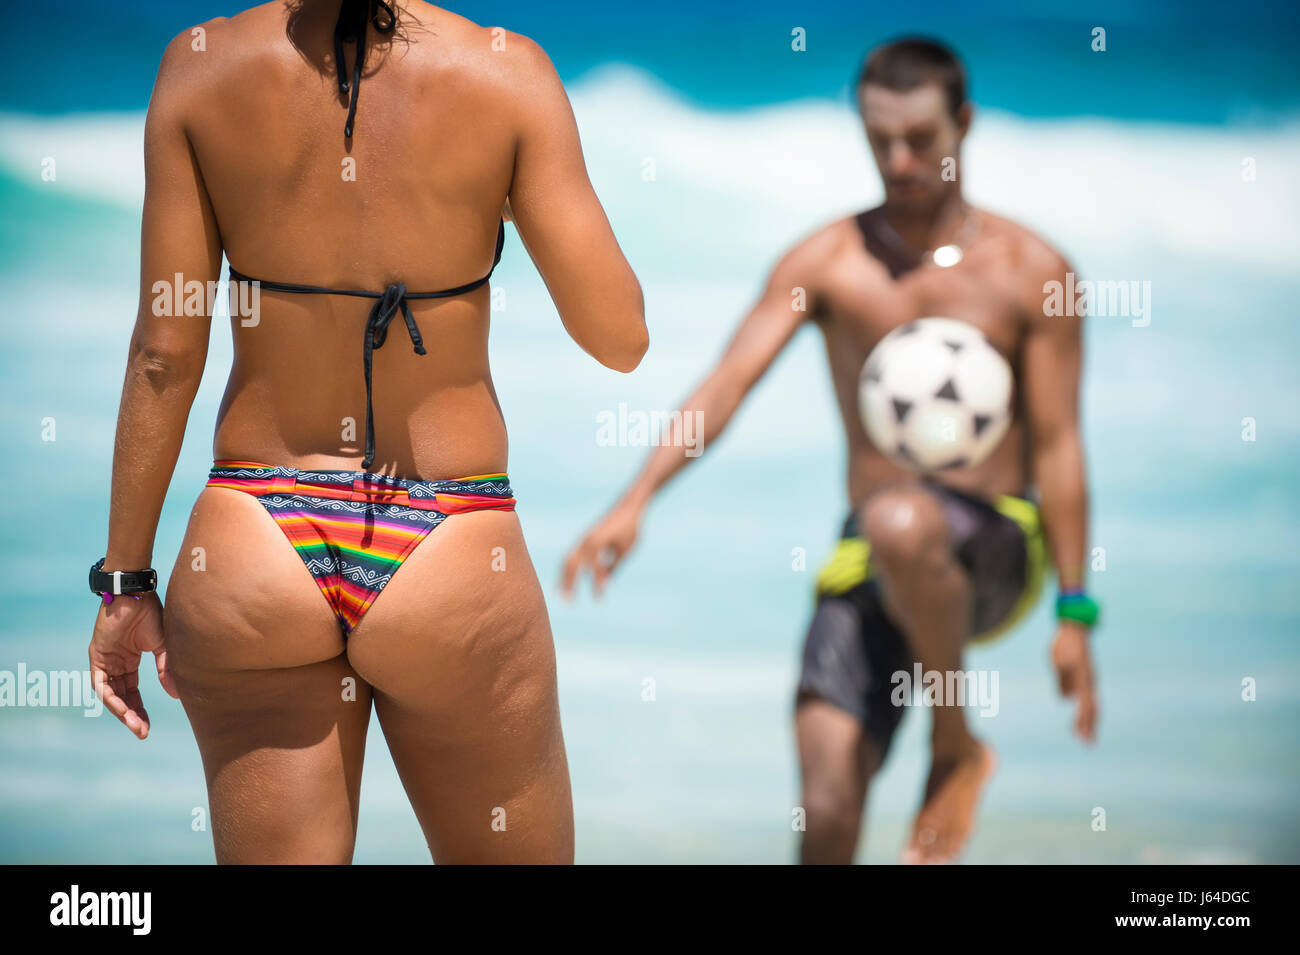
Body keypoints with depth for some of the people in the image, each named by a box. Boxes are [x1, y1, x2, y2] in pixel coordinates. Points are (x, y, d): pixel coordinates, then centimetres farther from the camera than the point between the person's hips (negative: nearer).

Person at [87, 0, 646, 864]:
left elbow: (165, 350, -3)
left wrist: (126, 577, 5)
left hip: (251, 560, 2)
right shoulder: (507, 72, -9)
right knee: (515, 851, 17)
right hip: (453, 563, -1)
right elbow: (619, 337, -6)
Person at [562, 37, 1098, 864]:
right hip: (871, 564, 2)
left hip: (995, 548, -2)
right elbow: (727, 384, -7)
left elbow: (1057, 447, 0)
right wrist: (636, 501, -22)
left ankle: (957, 743, -15)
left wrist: (1074, 614, -4)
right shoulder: (828, 262, 4)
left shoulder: (1029, 270, 1)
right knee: (828, 811, -12)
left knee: (899, 523, -38)